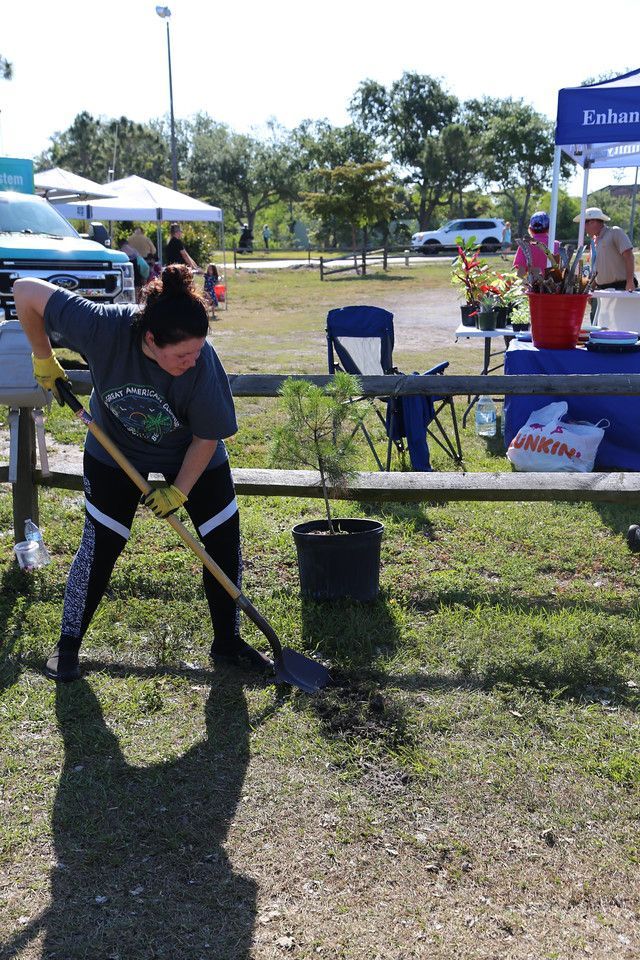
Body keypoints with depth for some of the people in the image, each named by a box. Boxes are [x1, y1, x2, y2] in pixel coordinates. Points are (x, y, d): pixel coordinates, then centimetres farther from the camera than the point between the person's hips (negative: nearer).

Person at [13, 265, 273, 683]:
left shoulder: (204, 364, -35)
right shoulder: (105, 326, -37)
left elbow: (207, 438, -20)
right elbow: (26, 291, -27)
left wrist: (179, 492, -16)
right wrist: (44, 358, -19)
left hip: (191, 453, 1)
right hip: (115, 448, 0)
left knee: (224, 540, 1)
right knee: (99, 546, -1)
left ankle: (228, 641, 20)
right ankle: (68, 644, 18)